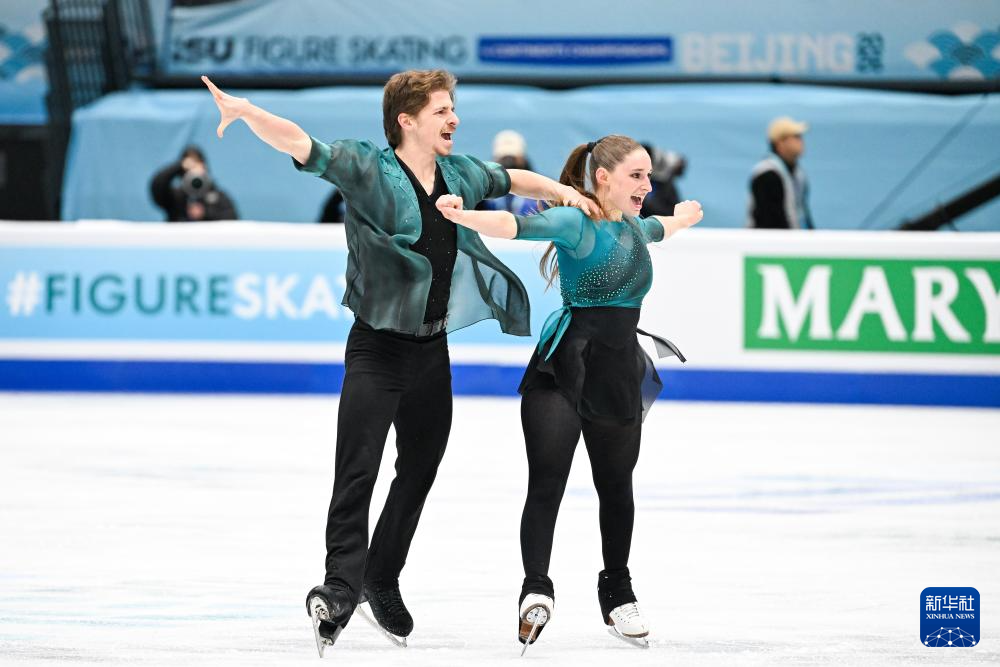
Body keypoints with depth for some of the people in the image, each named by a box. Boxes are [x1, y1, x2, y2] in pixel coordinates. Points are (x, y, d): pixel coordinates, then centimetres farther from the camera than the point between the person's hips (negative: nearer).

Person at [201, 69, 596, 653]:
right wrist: (247, 112, -38)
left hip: (432, 351, 6)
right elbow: (300, 145, -22)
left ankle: (383, 580, 29)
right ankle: (341, 587, -20)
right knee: (357, 472, -16)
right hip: (378, 348, -6)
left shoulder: (460, 174, 8)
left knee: (419, 473, 14)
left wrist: (560, 192, 15)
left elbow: (509, 180, 28)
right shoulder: (368, 168, -10)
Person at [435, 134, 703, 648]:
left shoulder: (633, 228, 14)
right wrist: (464, 216, -46)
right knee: (547, 481, -15)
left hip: (619, 374, 7)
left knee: (616, 486, 15)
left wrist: (680, 219, 62)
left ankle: (617, 593, 30)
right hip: (561, 368, -7)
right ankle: (536, 590, -17)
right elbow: (515, 226, -27)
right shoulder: (576, 224, -9)